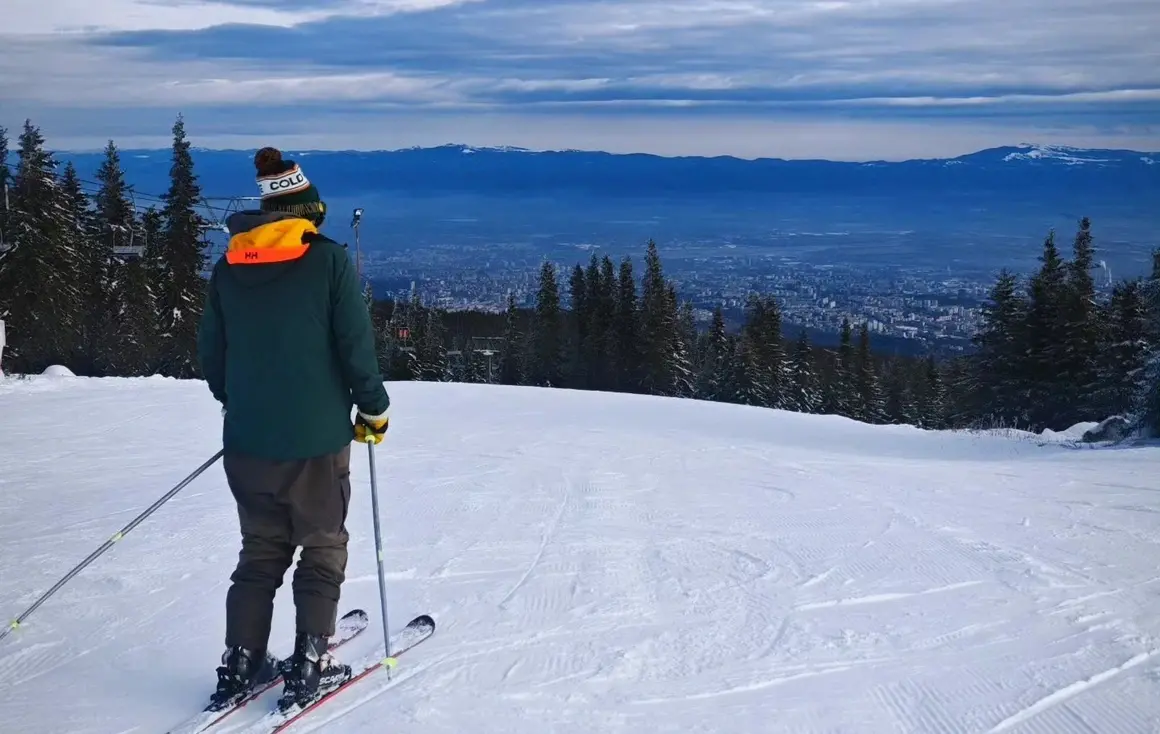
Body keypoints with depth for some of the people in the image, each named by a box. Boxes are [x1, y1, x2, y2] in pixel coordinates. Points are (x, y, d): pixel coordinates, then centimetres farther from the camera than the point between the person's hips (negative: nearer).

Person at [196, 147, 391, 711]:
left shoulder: (228, 268, 4)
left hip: (247, 441, 4)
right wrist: (374, 409, 3)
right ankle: (309, 669, 12)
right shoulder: (329, 259, -10)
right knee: (322, 551, 11)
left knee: (261, 550, 18)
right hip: (316, 438, -4)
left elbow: (211, 355, 8)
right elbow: (356, 346, -11)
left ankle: (240, 666, 19)